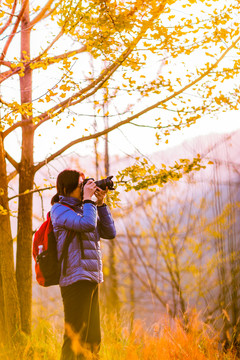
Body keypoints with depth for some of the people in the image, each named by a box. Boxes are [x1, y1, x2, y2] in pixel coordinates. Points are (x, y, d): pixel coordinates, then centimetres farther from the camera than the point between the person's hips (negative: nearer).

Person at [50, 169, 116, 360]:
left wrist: (101, 203, 9)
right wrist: (88, 199, -9)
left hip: (92, 278, 9)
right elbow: (87, 224, -23)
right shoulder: (60, 209, -5)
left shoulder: (82, 208, 18)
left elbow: (110, 232, 14)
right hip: (76, 278, -9)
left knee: (93, 340, 12)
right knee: (76, 339, -9)